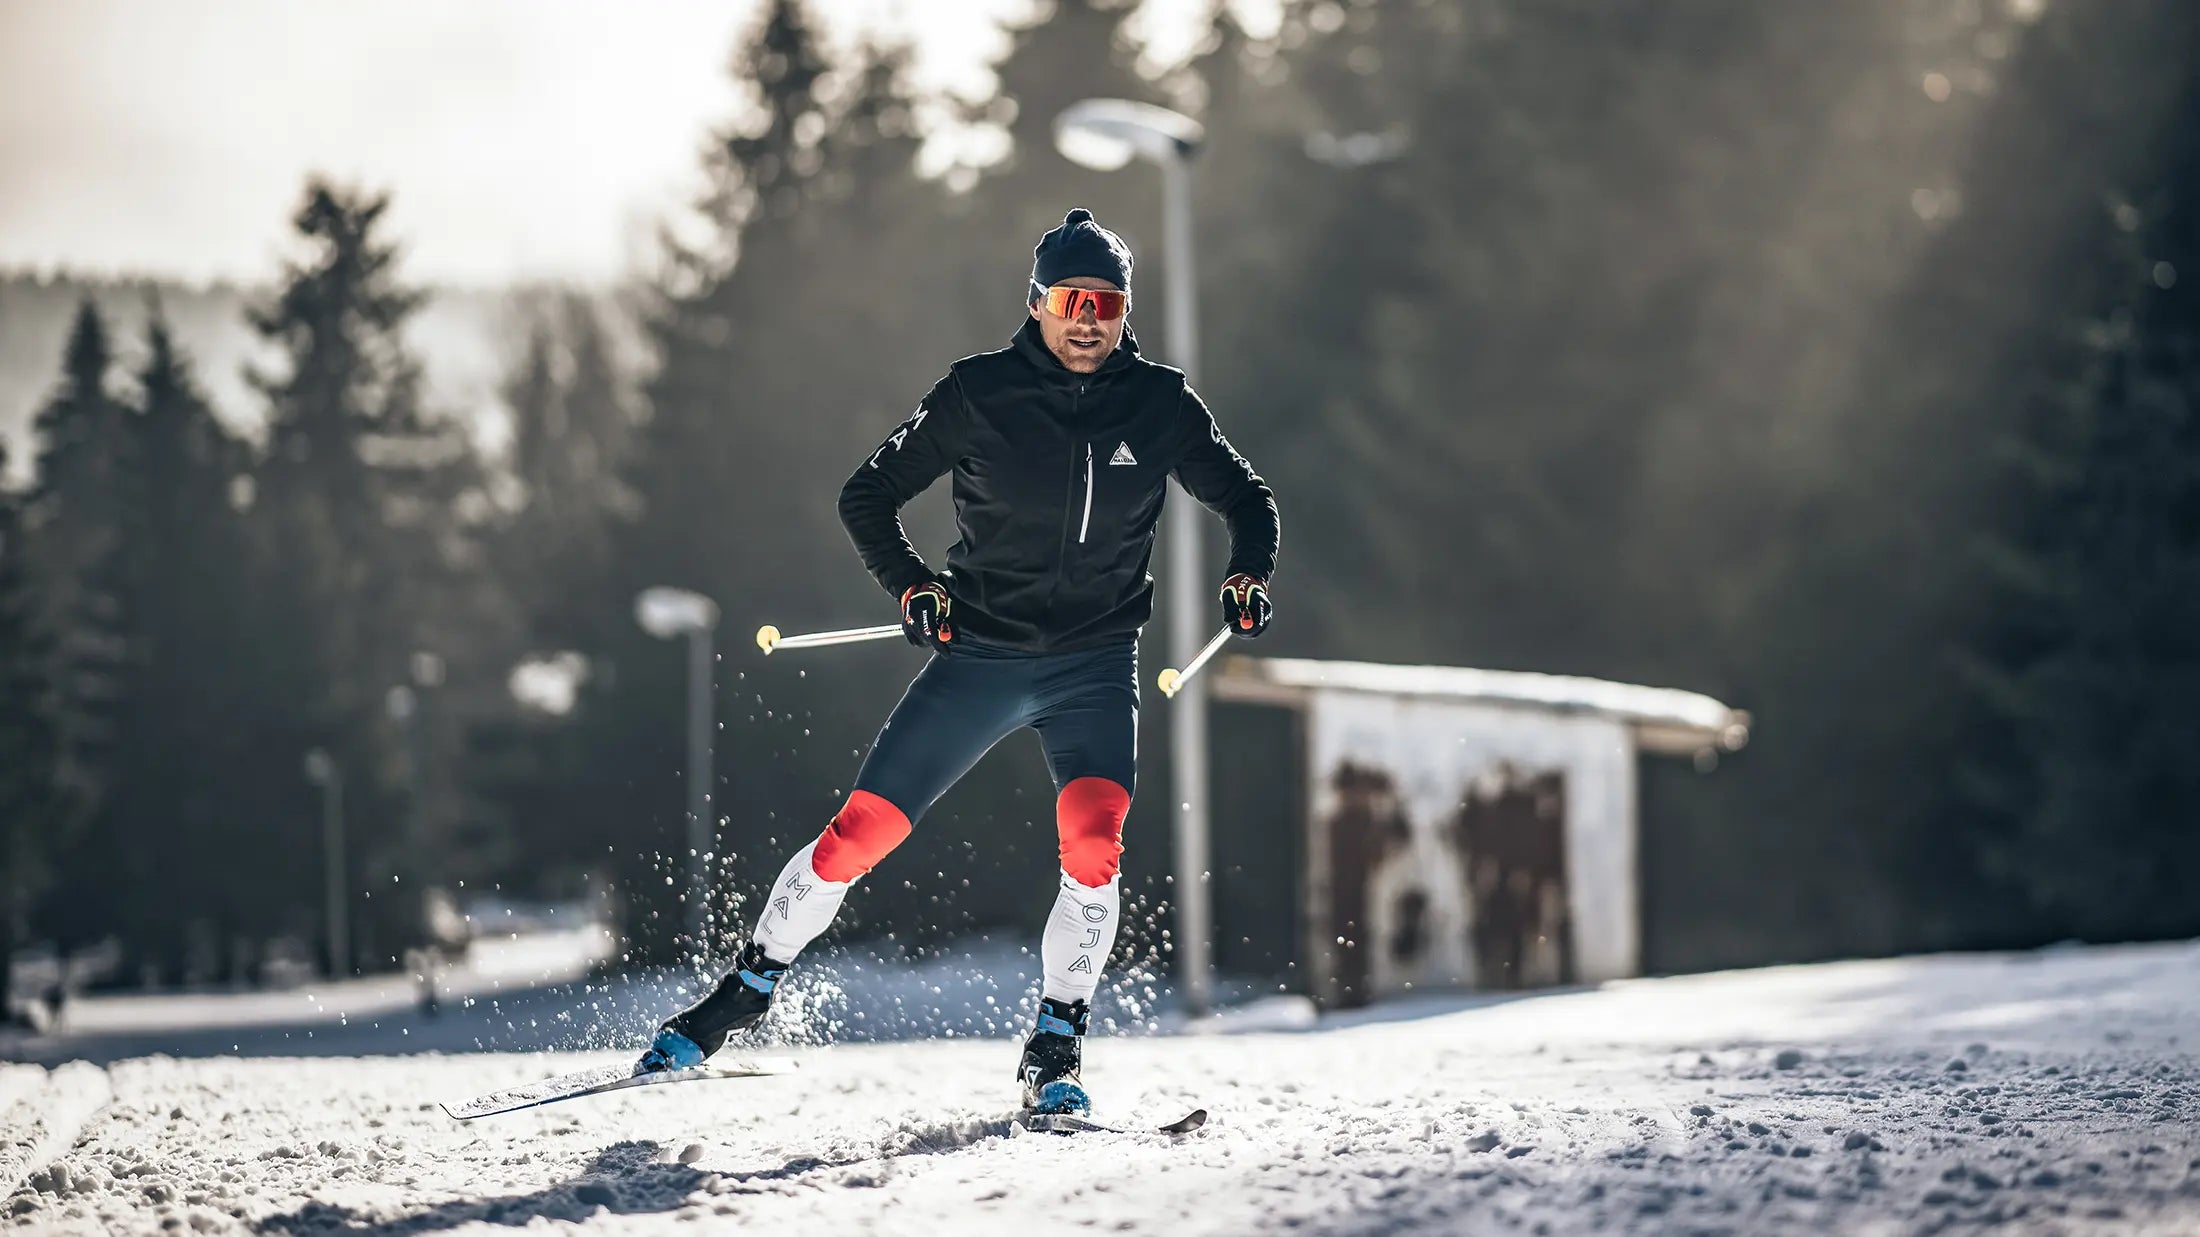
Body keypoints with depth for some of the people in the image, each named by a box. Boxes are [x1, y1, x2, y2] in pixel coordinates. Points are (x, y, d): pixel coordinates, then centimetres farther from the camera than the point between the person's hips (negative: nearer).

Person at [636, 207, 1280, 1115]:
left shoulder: (1159, 405, -2)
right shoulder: (979, 394, -7)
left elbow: (1246, 501, 11)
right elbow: (868, 496, 2)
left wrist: (1248, 576, -9)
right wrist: (910, 585, -14)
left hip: (1096, 667, 0)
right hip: (979, 656, 0)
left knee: (1093, 845, -24)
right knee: (860, 833, -2)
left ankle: (1056, 1051, -10)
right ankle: (747, 992, 18)